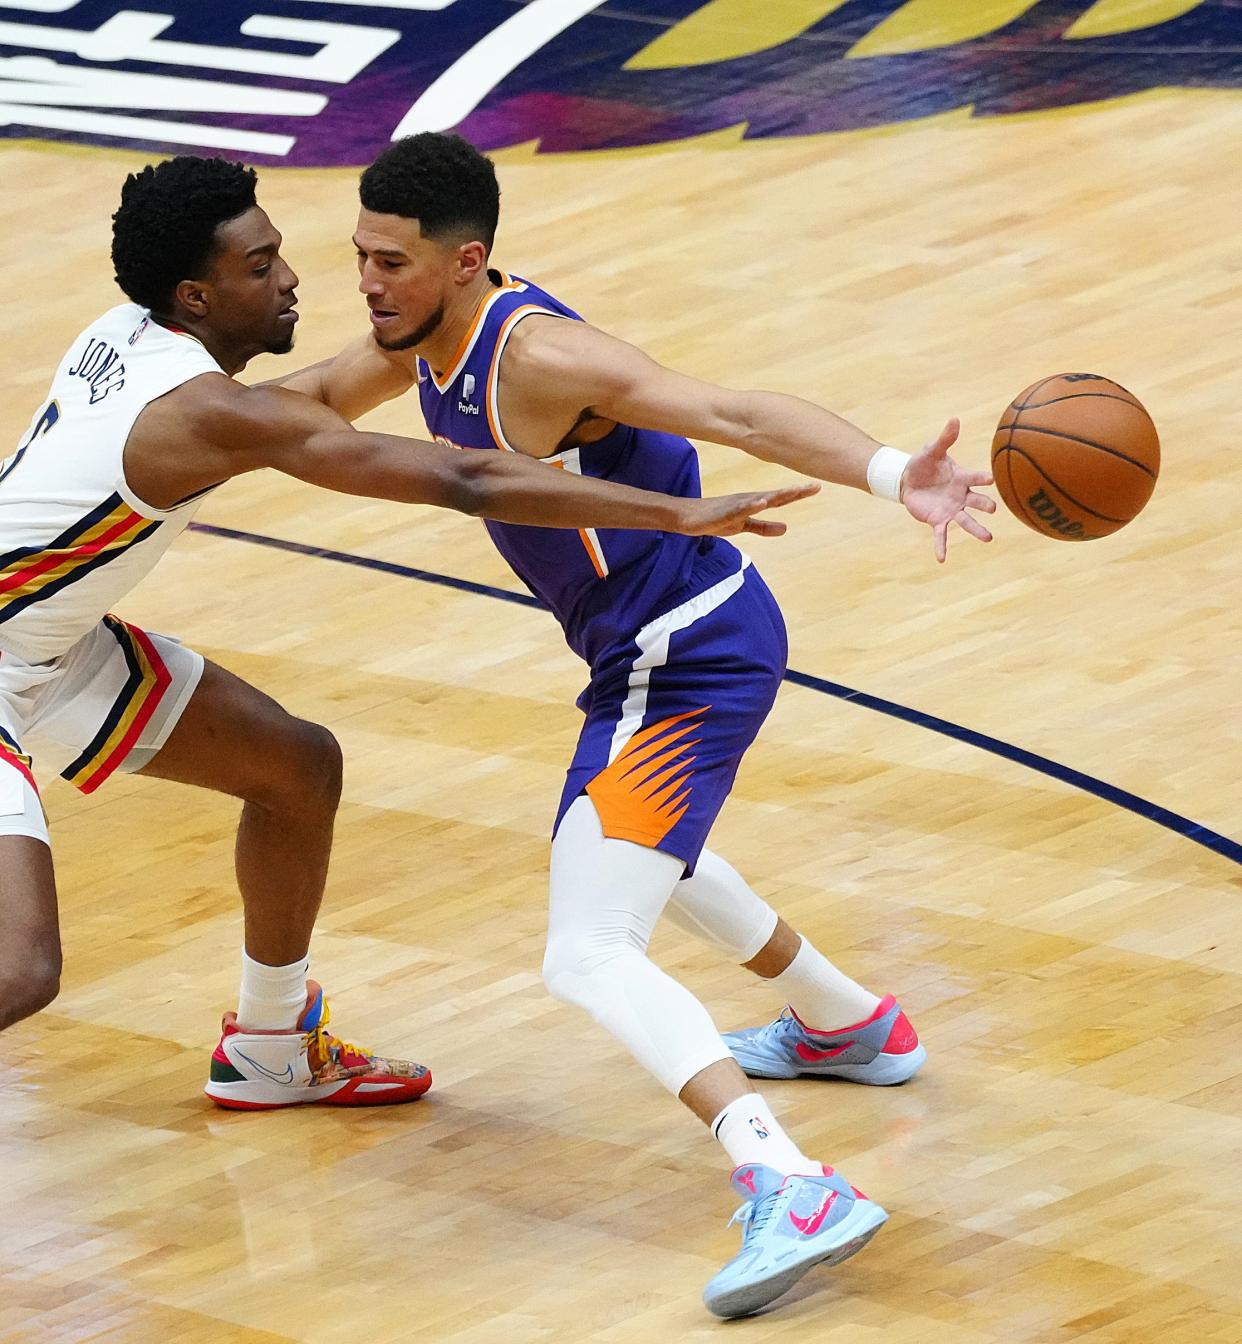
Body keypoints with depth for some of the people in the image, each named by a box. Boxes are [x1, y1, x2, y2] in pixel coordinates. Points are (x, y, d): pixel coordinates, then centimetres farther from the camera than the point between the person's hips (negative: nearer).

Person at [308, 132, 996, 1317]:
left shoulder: (536, 356, -24)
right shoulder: (429, 338, 4)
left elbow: (734, 415, -35)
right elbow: (322, 395, 29)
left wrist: (890, 473, -47)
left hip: (684, 663, -10)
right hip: (681, 643, 10)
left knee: (588, 959, -21)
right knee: (634, 847, 38)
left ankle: (789, 1192, -37)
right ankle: (849, 1024, 57)